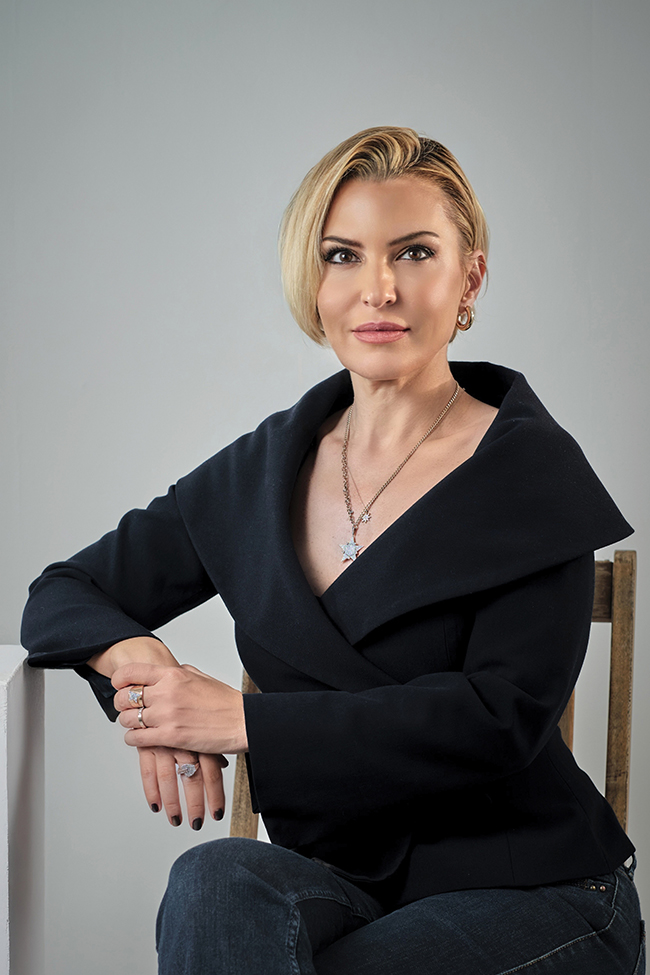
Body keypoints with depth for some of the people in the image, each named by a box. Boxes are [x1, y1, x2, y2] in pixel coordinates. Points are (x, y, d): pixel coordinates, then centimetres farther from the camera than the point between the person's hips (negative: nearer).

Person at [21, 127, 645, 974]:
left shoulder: (533, 474, -6)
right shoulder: (266, 468, 6)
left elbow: (501, 720, -16)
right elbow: (63, 595, 11)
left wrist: (246, 720, -18)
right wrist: (138, 659, -12)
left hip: (529, 896, -3)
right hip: (339, 886, 4)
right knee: (219, 882, -31)